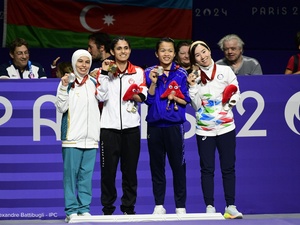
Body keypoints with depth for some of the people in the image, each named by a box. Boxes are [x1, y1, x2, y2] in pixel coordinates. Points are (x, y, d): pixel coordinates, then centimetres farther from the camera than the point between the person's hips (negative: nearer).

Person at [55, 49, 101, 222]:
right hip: (72, 136, -4)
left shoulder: (94, 83, 13)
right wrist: (64, 87, -15)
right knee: (71, 173, -3)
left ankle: (84, 208, 9)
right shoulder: (67, 82, 0)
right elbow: (61, 108, -4)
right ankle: (71, 210, 0)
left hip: (91, 136, 4)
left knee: (87, 174, 5)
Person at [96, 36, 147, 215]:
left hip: (131, 127, 2)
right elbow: (101, 96, -7)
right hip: (109, 127, -1)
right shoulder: (105, 70, 5)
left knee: (130, 170, 5)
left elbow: (143, 96, 2)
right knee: (108, 170, -1)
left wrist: (136, 96, -19)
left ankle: (129, 207, 13)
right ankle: (107, 208, 6)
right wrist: (104, 73, -11)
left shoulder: (138, 72, 10)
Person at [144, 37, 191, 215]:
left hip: (174, 125, -1)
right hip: (155, 124, 1)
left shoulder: (181, 73, 3)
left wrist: (175, 97, -13)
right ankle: (159, 205, 13)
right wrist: (153, 82, -12)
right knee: (157, 166, 6)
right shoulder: (150, 73, 6)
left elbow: (187, 100, 5)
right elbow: (149, 100, 0)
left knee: (178, 165, -1)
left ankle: (181, 206, 6)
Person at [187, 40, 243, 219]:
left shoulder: (225, 71, 0)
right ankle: (210, 207, 8)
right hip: (204, 129, 1)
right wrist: (192, 87, -11)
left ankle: (231, 206, 7)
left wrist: (231, 100, -16)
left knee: (228, 168, 2)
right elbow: (197, 106, 0)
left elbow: (236, 92, 4)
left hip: (226, 127, -1)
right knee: (207, 169, 3)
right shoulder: (195, 77, 3)